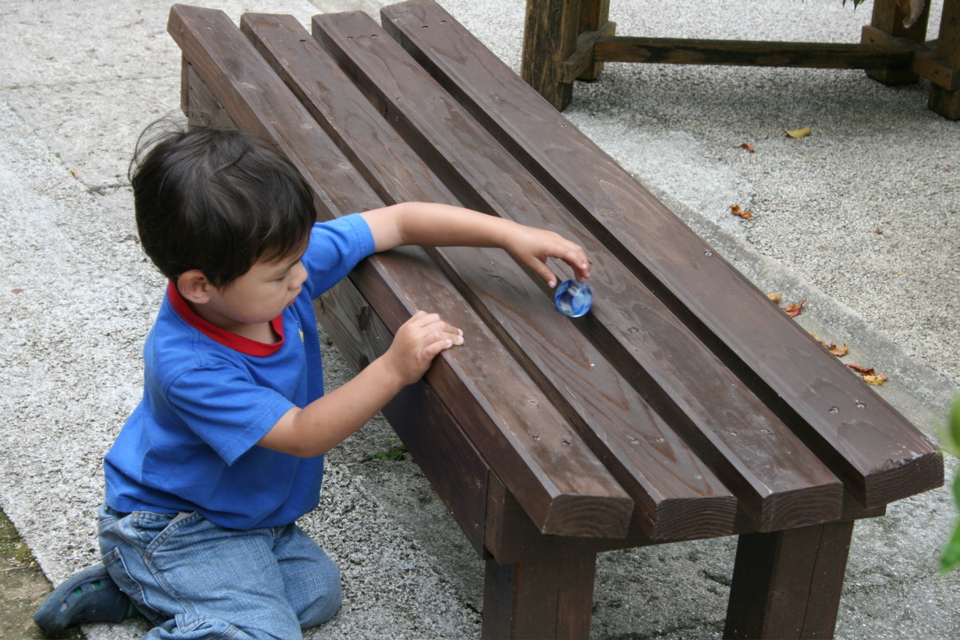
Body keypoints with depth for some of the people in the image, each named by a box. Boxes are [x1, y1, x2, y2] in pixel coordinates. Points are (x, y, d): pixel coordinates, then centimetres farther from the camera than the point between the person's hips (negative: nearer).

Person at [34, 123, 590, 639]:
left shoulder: (280, 260, -18)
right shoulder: (188, 367, -36)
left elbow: (402, 221, -12)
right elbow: (303, 435, -31)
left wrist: (510, 234, -18)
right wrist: (393, 370, -39)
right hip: (174, 526, -8)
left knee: (319, 593, 17)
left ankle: (130, 588, 18)